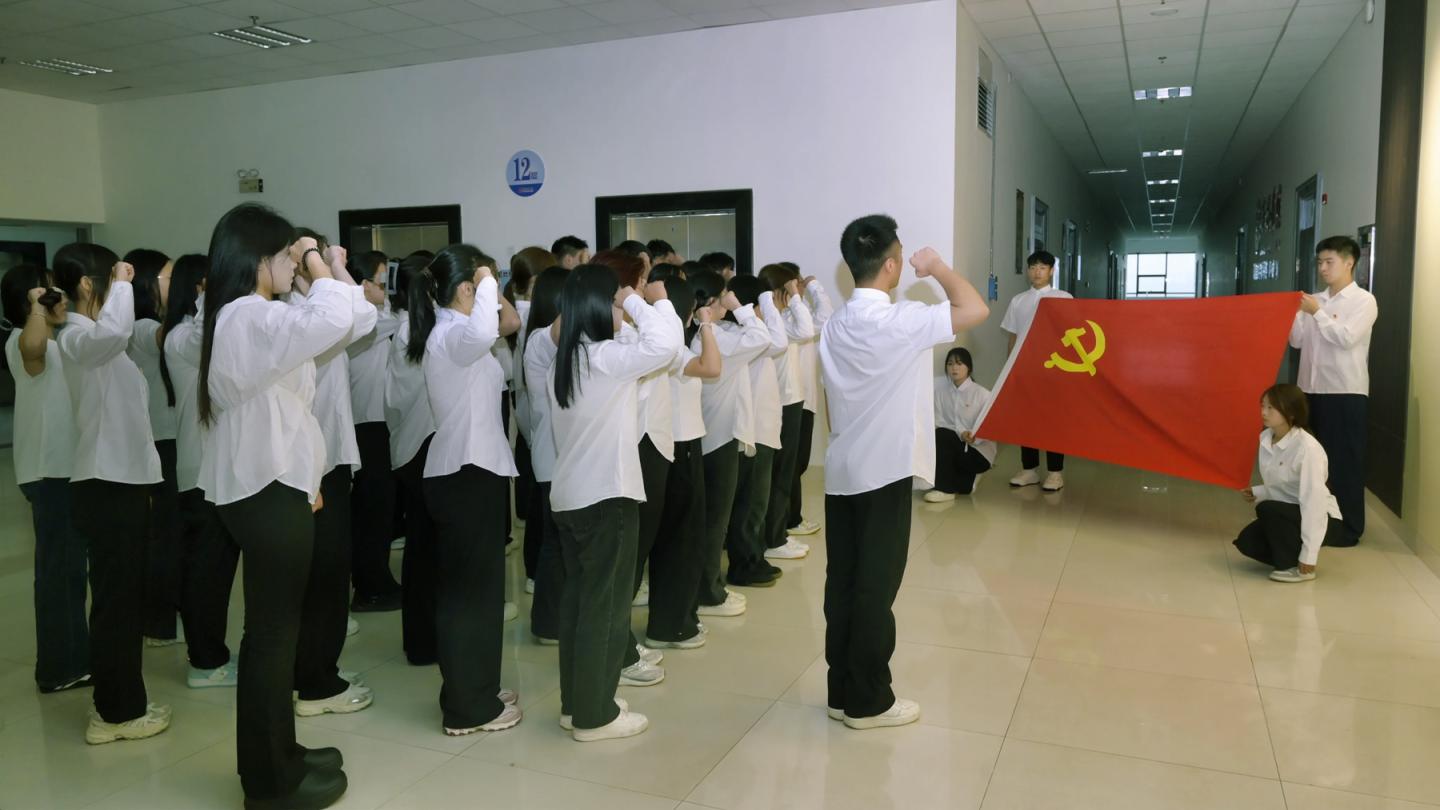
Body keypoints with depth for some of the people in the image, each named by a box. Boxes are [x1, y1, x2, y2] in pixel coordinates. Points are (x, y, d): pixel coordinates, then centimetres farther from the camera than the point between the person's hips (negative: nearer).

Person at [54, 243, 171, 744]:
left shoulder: (96, 340, 17)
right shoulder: (76, 338, -14)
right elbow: (115, 330, -35)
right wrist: (123, 283, -23)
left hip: (122, 480, 10)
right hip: (106, 485, -10)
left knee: (123, 596, 15)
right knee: (114, 598, -2)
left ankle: (119, 703, 24)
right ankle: (116, 712, 8)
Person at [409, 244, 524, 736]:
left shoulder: (449, 333, 15)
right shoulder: (451, 335, -17)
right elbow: (482, 333, -40)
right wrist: (487, 284, -25)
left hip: (466, 469, 10)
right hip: (468, 473, -10)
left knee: (470, 585, 16)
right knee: (471, 588, -2)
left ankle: (473, 693, 27)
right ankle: (468, 708, 7)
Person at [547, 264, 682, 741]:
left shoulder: (566, 359, 8)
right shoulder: (606, 358, -17)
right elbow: (666, 343, -25)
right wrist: (638, 302, -14)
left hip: (569, 496, 9)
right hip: (605, 496, -9)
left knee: (578, 598, 15)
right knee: (606, 604, 1)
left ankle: (574, 703, 25)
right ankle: (594, 715, 10)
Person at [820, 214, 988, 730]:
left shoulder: (835, 325, 8)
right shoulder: (901, 321, -15)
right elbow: (975, 310, -16)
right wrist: (938, 268, -1)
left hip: (841, 471, 7)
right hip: (885, 473, -7)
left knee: (843, 583, 11)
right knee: (876, 587, 1)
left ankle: (842, 692, 21)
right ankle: (867, 702, 11)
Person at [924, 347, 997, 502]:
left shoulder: (983, 394, -10)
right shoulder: (940, 387, 2)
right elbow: (938, 419, -4)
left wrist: (973, 436, -32)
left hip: (979, 451, -5)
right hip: (950, 446, 5)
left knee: (942, 436, -28)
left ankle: (945, 488, -21)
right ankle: (967, 480, -2)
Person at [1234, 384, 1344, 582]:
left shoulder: (1307, 447, -25)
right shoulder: (1265, 439, -2)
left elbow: (1313, 499, -27)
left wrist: (1308, 555, -27)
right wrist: (1257, 493, -11)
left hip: (1320, 518, -7)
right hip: (1286, 516, 7)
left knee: (1268, 509, -30)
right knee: (1247, 541, -12)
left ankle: (1299, 567, -12)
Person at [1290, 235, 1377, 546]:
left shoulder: (1363, 300, -4)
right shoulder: (1314, 300, 10)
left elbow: (1347, 338, -16)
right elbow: (1297, 341, 8)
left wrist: (1318, 313, -13)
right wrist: (1293, 314, -6)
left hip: (1345, 391, -5)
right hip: (1312, 389, 6)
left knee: (1344, 460, 0)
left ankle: (1348, 527, 9)